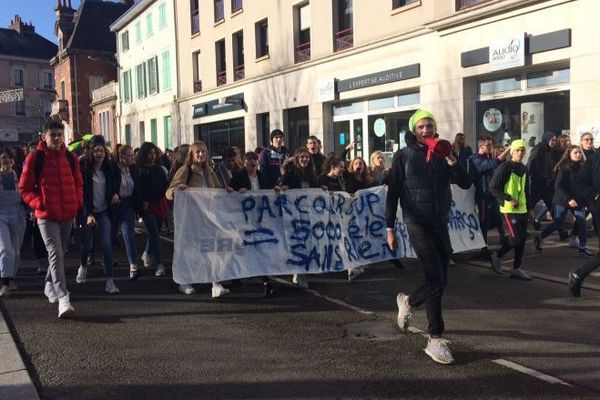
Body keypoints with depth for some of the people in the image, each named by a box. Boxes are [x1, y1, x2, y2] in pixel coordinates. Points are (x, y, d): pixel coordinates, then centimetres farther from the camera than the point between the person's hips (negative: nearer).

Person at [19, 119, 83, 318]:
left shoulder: (70, 158, 7)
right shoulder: (35, 158, -5)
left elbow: (78, 183, 18)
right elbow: (24, 188, -1)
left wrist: (78, 201, 3)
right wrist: (38, 203, -14)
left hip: (68, 215, 5)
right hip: (46, 216, -5)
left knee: (59, 253, 18)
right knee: (55, 253, -16)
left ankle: (50, 285, 40)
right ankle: (63, 299, -22)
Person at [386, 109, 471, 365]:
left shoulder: (442, 155, 9)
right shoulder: (404, 156, -1)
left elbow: (465, 183, -2)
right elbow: (392, 193, -3)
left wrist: (450, 158, -14)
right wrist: (390, 228, -7)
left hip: (441, 223, 5)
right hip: (417, 223, -5)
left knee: (440, 281, 9)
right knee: (435, 278, -15)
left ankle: (408, 302, 32)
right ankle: (435, 340, -1)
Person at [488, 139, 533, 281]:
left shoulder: (524, 168, 13)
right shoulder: (505, 167, -11)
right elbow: (493, 187, -14)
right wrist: (508, 199, -19)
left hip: (522, 209, 8)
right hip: (509, 209, -8)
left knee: (522, 239, 7)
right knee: (516, 238, -12)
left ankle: (516, 269, 16)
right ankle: (496, 257, 11)